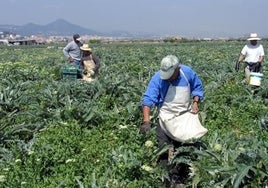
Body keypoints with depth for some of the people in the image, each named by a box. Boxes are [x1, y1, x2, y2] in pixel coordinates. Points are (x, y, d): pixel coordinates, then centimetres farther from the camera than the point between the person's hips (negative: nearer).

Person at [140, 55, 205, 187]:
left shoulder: (188, 72, -11)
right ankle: (166, 178, 9)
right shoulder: (158, 78, -20)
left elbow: (197, 88, 8)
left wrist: (195, 102, -9)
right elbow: (148, 99, -27)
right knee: (164, 151, -4)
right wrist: (146, 120, -38)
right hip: (167, 118, -3)